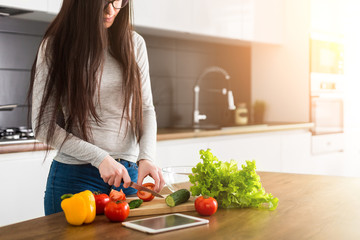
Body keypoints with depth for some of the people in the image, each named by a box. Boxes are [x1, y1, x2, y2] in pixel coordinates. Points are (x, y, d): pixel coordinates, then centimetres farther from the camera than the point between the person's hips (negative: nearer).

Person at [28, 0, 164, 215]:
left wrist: (146, 156, -11)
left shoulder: (134, 43, 5)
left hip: (129, 173, 3)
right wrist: (99, 157, -15)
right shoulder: (56, 45, -5)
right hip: (75, 175, -3)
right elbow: (43, 125, -7)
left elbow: (146, 109, 6)